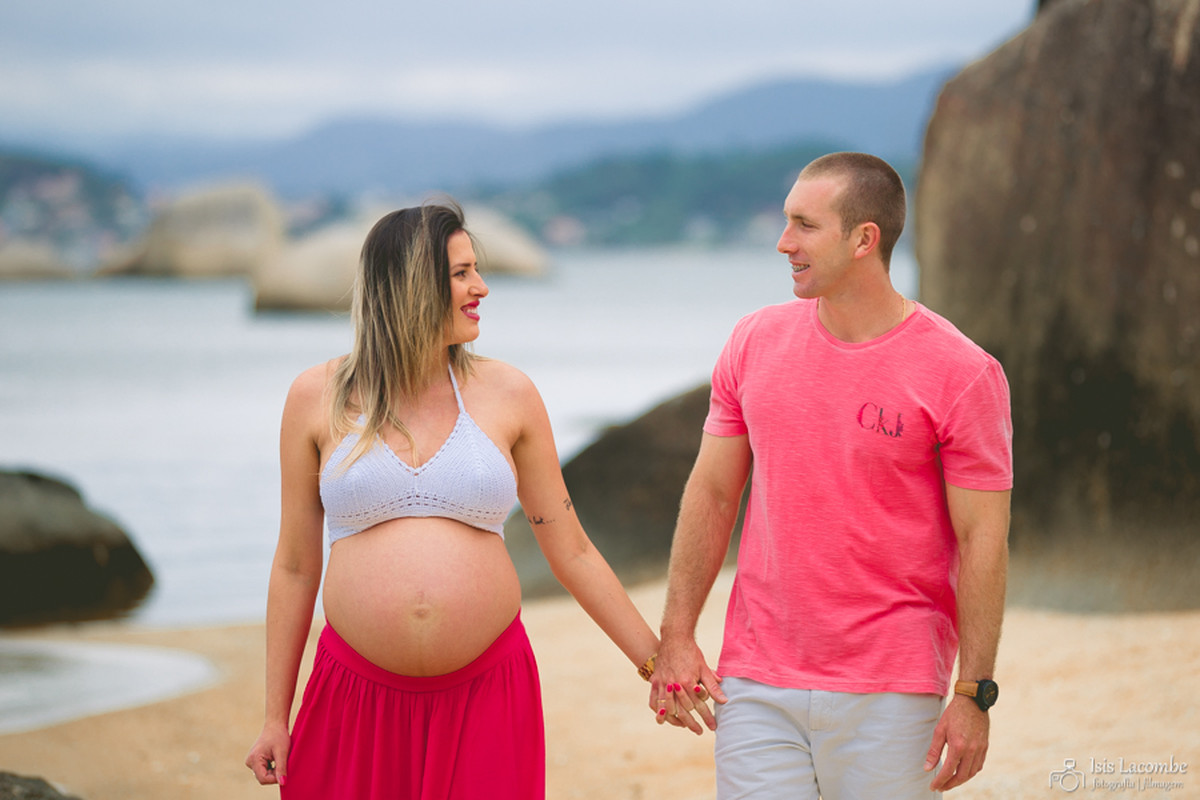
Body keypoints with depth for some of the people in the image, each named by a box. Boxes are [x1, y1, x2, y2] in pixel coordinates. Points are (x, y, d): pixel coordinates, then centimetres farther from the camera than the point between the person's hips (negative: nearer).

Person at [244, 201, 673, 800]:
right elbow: (295, 566, 7)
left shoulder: (506, 395, 4)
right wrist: (276, 718, 7)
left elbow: (572, 552, 9)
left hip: (487, 701, 1)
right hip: (357, 702, 0)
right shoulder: (318, 398, 2)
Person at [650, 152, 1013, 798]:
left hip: (890, 695, -3)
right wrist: (676, 636, 5)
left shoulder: (961, 374, -8)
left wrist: (973, 695, -10)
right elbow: (712, 494, 10)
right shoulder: (755, 342, 5)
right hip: (756, 685, 3)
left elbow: (982, 540, -7)